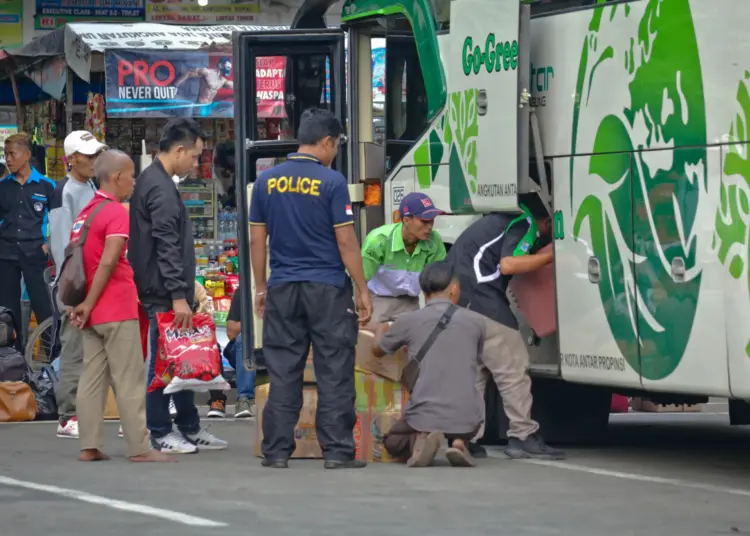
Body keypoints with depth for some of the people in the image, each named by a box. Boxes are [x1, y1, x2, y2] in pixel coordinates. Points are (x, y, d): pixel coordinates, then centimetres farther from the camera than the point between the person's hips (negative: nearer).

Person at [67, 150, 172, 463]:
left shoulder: (85, 213, 13)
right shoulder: (116, 213, -12)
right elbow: (108, 263, -20)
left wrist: (82, 304, 7)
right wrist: (89, 305, -14)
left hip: (92, 313, 8)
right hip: (117, 310, -8)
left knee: (92, 378, 7)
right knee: (129, 380, -4)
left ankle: (89, 447, 5)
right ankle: (139, 447, -3)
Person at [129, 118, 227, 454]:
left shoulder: (152, 181, 16)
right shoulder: (161, 187, -16)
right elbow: (167, 246, -22)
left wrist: (186, 290, 22)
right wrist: (178, 295, -23)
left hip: (163, 290, 10)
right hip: (164, 292, -10)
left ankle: (189, 429, 18)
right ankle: (161, 433, 2)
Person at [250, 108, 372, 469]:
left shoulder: (267, 181, 5)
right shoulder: (331, 182, -8)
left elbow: (257, 239, 8)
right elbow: (345, 241, -8)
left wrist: (261, 287, 17)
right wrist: (362, 290, -2)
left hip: (282, 288, 4)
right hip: (327, 289, -4)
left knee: (282, 372, 6)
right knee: (334, 372, 1)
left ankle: (277, 451, 7)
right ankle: (337, 451, 0)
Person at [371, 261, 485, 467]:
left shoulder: (407, 321, 0)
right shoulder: (475, 321, 3)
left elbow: (378, 350, 19)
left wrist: (380, 330, 41)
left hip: (423, 417, -2)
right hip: (465, 418, 2)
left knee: (392, 442, 29)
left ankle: (420, 440, -5)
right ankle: (459, 442, 2)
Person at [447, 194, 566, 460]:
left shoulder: (504, 219, 26)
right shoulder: (525, 224, -2)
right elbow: (508, 264, -16)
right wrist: (550, 255, -11)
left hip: (457, 298, 10)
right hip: (480, 297, -10)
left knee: (472, 370, 14)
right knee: (513, 368, -5)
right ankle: (523, 436, -5)